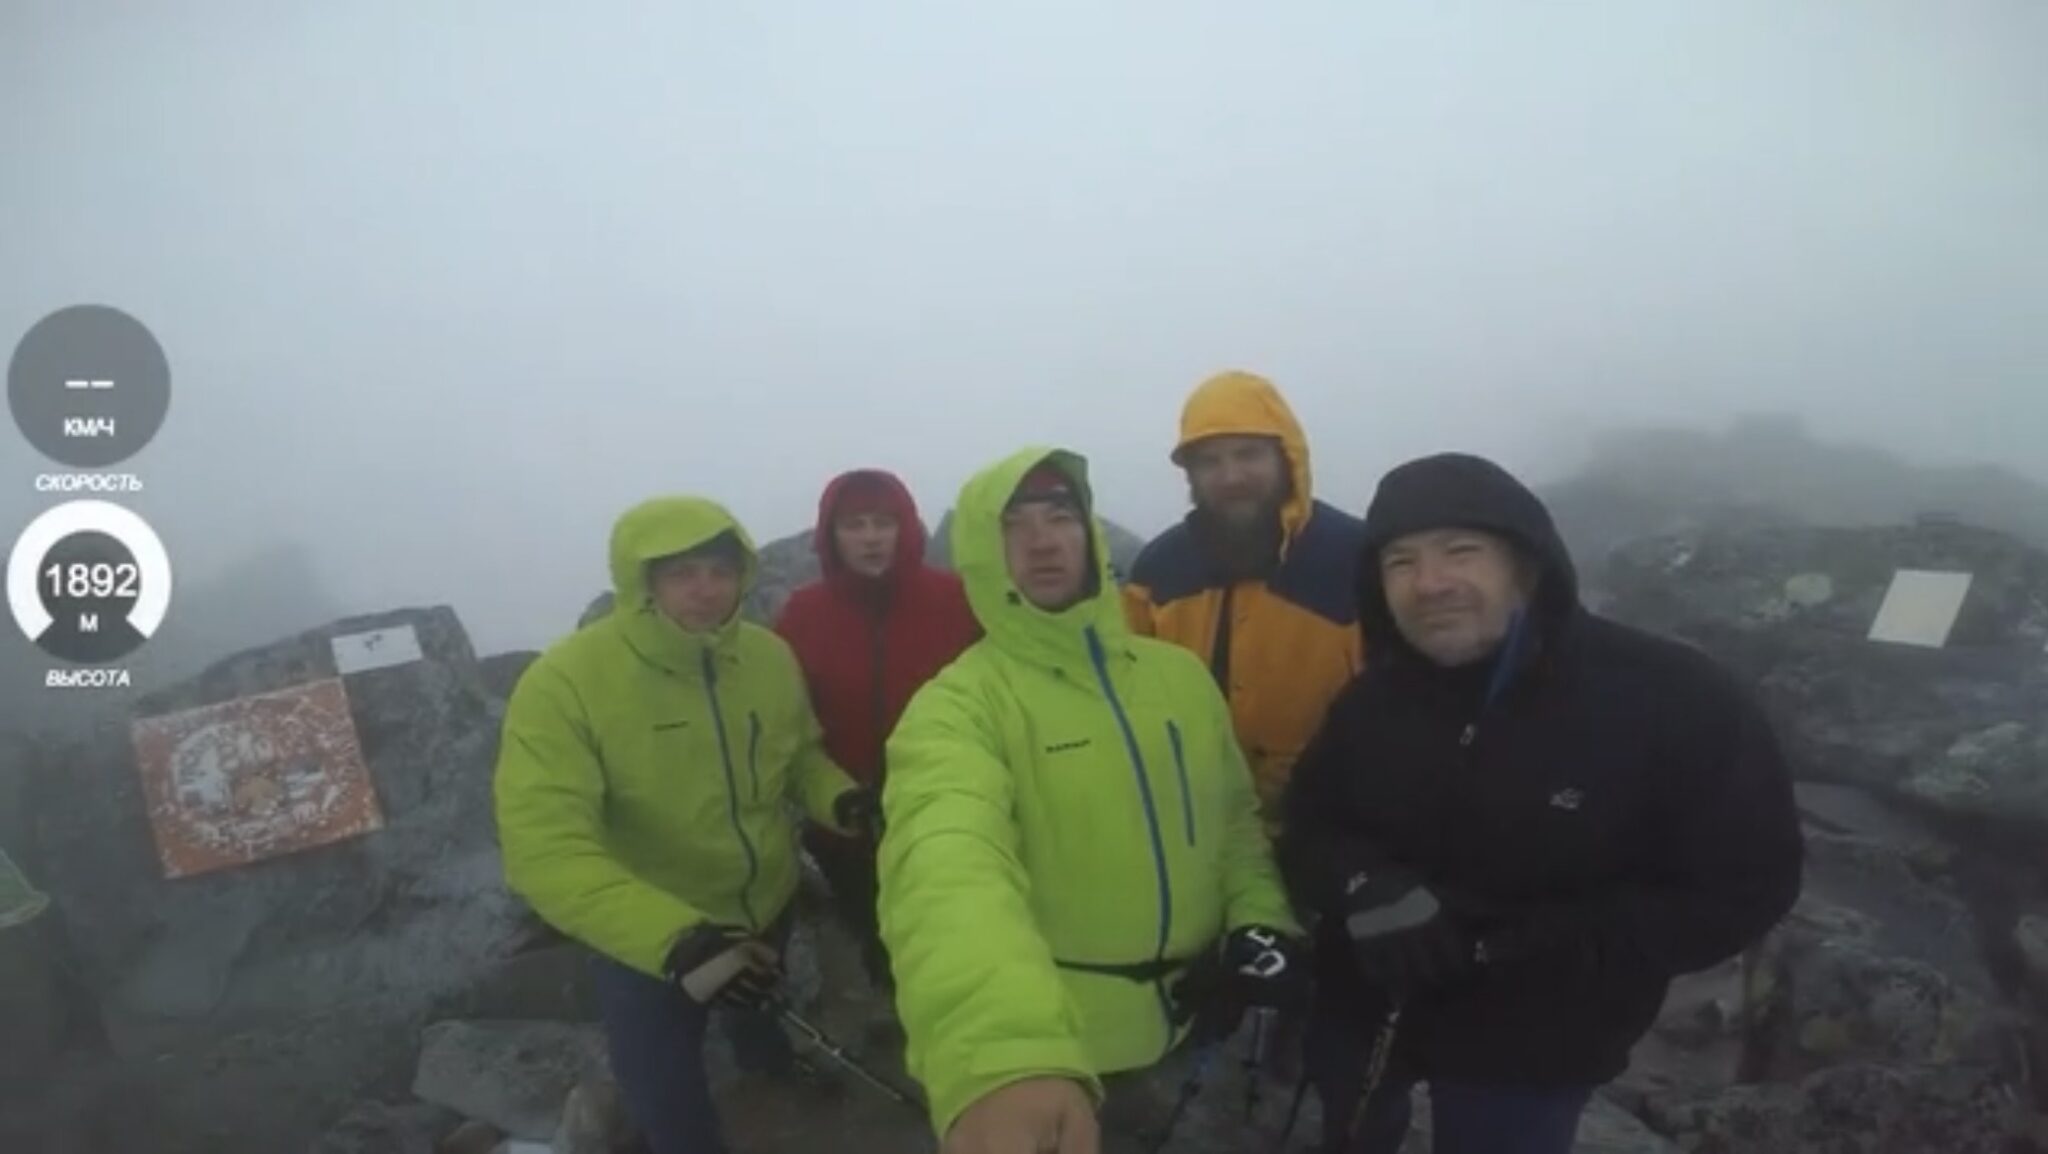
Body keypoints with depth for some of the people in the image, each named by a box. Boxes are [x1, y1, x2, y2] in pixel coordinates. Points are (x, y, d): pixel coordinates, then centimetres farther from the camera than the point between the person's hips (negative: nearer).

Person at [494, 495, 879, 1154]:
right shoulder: (565, 683, -30)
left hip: (769, 907, 5)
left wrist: (839, 800, -23)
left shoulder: (769, 656, -16)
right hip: (649, 939, -4)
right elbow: (547, 852, -36)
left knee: (761, 1012, 34)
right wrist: (675, 941, -46)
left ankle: (761, 1050, 69)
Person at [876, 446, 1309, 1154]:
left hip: (1197, 1032, 5)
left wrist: (1261, 920, -5)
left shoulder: (1181, 673, 2)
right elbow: (947, 861, -37)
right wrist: (1002, 1053, -55)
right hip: (1050, 1066, -4)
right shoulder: (958, 704, -17)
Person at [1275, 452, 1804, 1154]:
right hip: (1362, 1014, 4)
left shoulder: (1675, 701, -20)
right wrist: (1361, 889, -26)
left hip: (1531, 1053, -3)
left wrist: (1519, 947, -27)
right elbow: (1305, 828, -1)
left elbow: (1738, 889, -16)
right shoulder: (1371, 702, -7)